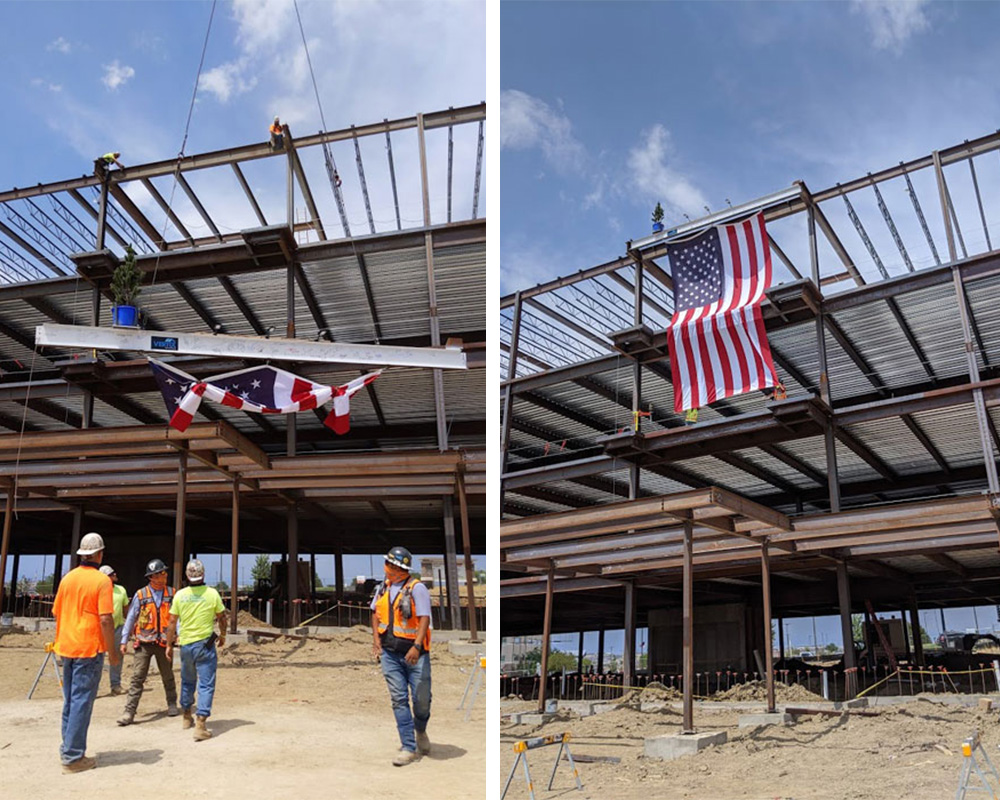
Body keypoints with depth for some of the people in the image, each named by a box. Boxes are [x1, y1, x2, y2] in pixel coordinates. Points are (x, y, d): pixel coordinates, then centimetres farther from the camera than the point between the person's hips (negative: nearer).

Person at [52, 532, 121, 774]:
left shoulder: (67, 578, 7)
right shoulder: (101, 580, -13)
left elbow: (57, 613, 14)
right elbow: (105, 619, -17)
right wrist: (113, 652, -10)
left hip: (66, 647, 7)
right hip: (89, 648, -7)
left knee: (70, 700, 17)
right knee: (82, 702, -2)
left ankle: (68, 748, 26)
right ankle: (73, 757, 0)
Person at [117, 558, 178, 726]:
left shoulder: (172, 594, 3)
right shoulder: (141, 595, -2)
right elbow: (130, 618, 3)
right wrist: (124, 641, 1)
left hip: (164, 642, 2)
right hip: (144, 643, -2)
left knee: (168, 677, 14)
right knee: (137, 677, -8)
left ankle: (172, 704, 31)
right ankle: (129, 711, -5)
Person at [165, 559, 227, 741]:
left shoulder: (180, 595, -3)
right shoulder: (212, 594, -9)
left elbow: (172, 622, 0)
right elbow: (221, 618, 1)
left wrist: (169, 645, 11)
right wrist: (222, 635, 19)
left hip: (185, 644, 4)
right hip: (205, 644, -3)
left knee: (187, 681, 22)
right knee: (206, 685, -1)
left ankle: (187, 718, 37)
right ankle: (200, 725, -9)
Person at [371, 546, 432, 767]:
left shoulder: (417, 588, -11)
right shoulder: (383, 587, 7)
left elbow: (424, 619, -17)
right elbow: (375, 613, 19)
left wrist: (417, 646, -27)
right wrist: (376, 639, 7)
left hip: (414, 652, -4)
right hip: (390, 653, 5)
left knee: (421, 699, 2)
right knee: (399, 699, 2)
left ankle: (420, 732, 32)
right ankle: (408, 747, 8)